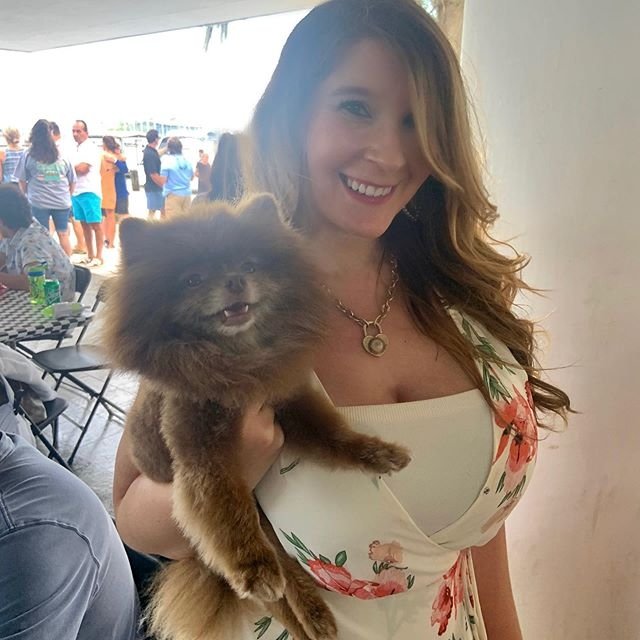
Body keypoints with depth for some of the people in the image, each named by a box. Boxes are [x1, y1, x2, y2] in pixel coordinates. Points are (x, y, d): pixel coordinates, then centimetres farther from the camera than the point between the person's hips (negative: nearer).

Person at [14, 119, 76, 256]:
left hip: (39, 202, -1)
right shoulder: (63, 156, 4)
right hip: (62, 202, 2)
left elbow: (22, 181, 5)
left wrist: (28, 195, 22)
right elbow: (72, 182, 9)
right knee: (63, 235, 11)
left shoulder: (28, 156, -1)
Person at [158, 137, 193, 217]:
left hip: (173, 194, -5)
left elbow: (163, 180, -11)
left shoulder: (167, 160, -8)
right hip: (187, 194, 5)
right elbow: (192, 177, 18)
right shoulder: (186, 160, 7)